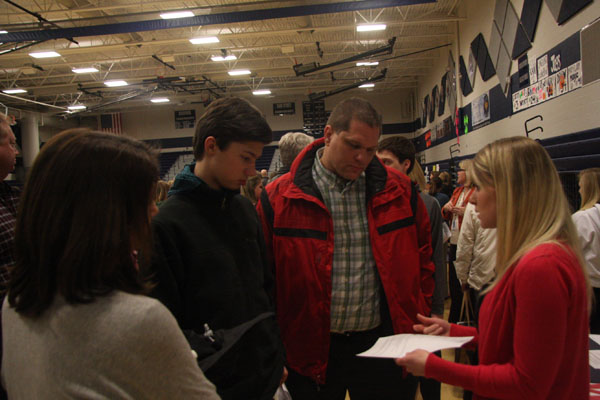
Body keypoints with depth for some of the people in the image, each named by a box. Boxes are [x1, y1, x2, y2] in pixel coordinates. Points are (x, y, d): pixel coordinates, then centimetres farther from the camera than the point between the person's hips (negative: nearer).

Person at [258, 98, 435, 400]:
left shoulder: (398, 191, 0)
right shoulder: (278, 199, -8)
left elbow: (421, 257, 10)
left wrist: (419, 323, 6)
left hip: (383, 341, 2)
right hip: (310, 352, -2)